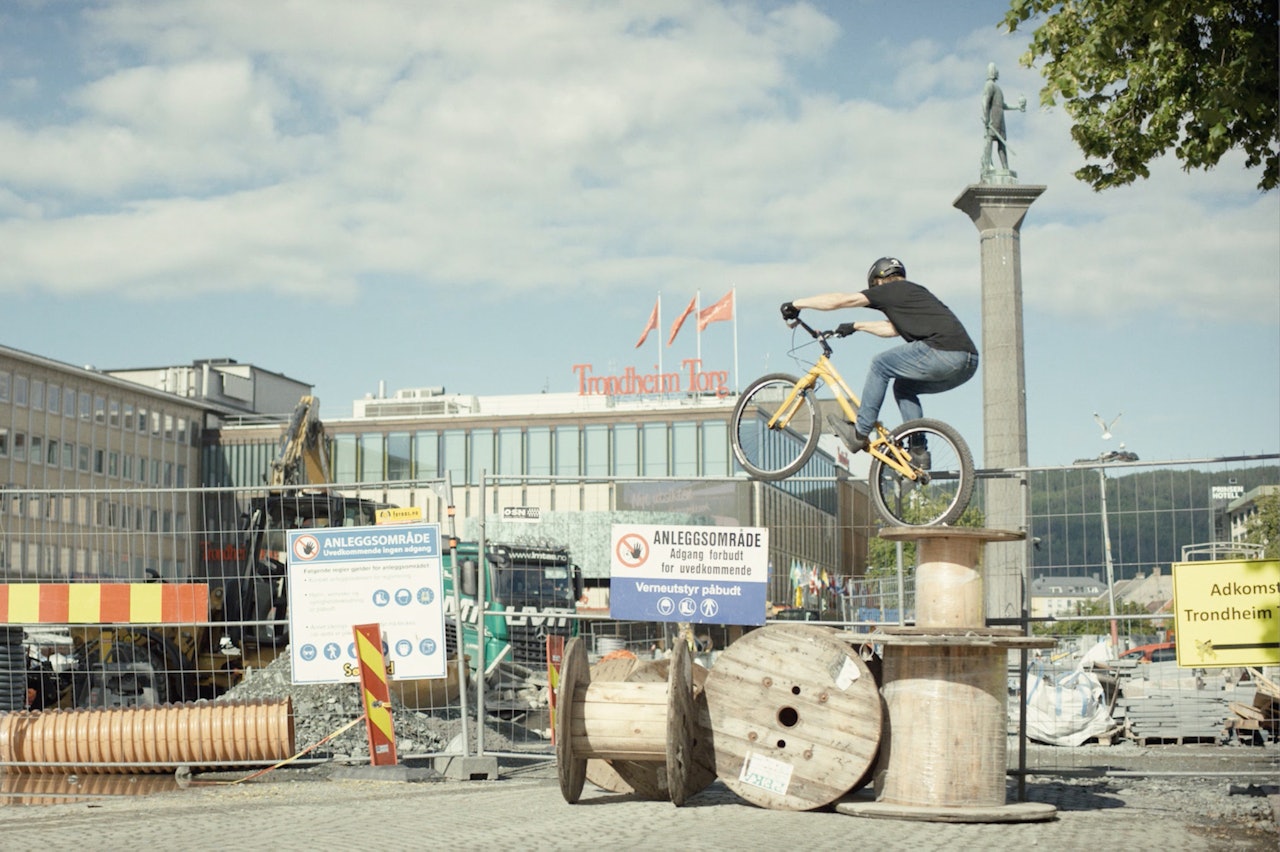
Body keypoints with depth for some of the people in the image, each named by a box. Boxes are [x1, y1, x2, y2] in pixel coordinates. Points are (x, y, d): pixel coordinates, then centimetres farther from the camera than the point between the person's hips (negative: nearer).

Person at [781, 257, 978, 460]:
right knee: (903, 387, 24)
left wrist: (796, 304, 18)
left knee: (880, 365, 6)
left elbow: (841, 300, 10)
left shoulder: (892, 290, 8)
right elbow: (893, 328, 44)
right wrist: (856, 326, 53)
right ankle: (918, 451, 17)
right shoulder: (915, 293, 31)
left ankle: (859, 434, 9)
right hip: (969, 363, 9)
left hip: (944, 354, -9)